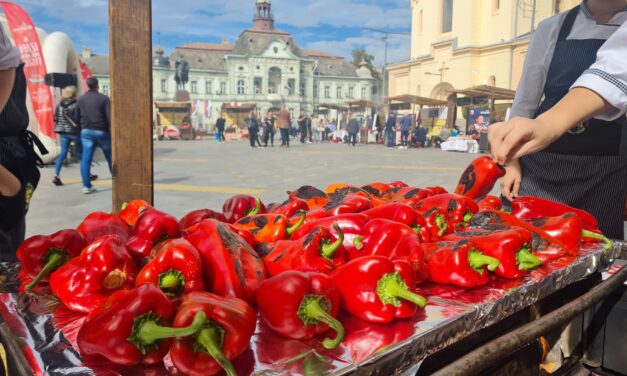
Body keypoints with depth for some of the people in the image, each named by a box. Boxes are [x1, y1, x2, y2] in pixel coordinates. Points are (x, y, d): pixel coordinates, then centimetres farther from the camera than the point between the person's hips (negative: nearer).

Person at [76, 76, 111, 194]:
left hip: (86, 132, 3)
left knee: (86, 159, 0)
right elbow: (109, 117, -12)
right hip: (101, 132, -3)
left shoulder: (81, 99, 8)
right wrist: (112, 131, -7)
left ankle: (86, 186, -4)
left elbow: (77, 118, 12)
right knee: (110, 158, 12)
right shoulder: (104, 98, -5)